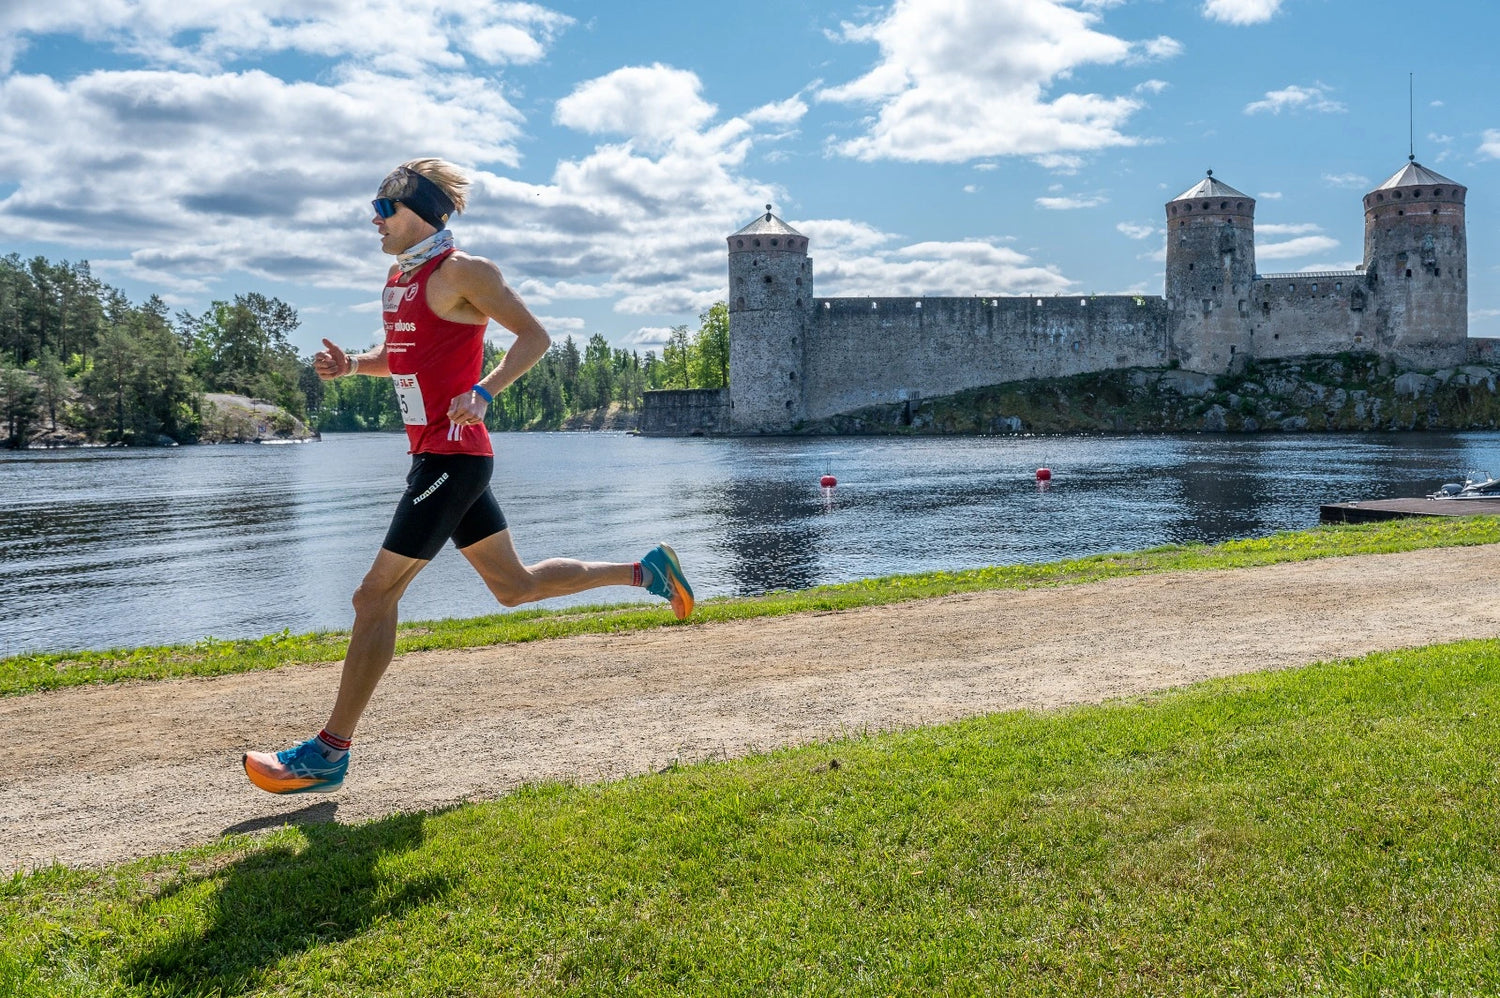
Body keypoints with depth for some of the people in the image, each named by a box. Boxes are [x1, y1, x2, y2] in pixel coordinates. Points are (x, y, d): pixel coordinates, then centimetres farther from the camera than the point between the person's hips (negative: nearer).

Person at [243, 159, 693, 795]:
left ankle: (331, 752, 0)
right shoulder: (398, 278, 17)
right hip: (437, 457, 10)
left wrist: (483, 392, -25)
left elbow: (534, 336, -11)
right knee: (514, 585, 17)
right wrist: (350, 364, 8)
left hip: (453, 455, -10)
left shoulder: (460, 271, -10)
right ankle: (645, 571, 27)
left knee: (376, 596, -8)